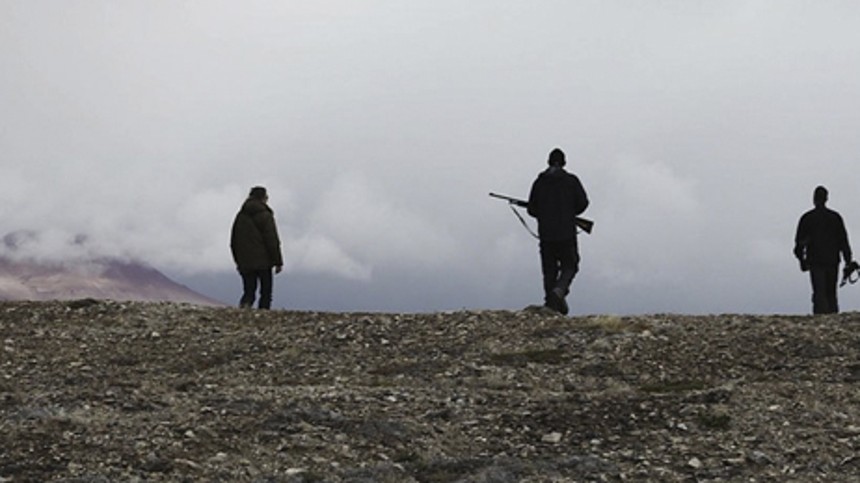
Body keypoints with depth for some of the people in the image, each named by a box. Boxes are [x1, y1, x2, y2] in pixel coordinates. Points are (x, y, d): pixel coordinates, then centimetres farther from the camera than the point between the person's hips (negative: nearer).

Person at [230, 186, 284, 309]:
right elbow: (272, 240, -10)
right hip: (263, 261, -5)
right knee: (266, 292, 4)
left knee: (249, 292, 6)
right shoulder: (265, 215, -7)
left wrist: (238, 261, 23)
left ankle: (244, 305, -21)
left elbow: (233, 242, 17)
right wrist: (278, 262, -6)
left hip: (245, 264, 5)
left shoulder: (240, 216, 12)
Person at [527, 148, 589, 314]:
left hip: (546, 234, 2)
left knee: (549, 269, 9)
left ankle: (551, 302, 3)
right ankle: (559, 291, -19)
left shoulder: (539, 182, 3)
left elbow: (532, 209, 4)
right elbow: (582, 203, -2)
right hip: (566, 233, -2)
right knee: (569, 266, 7)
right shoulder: (571, 180, -1)